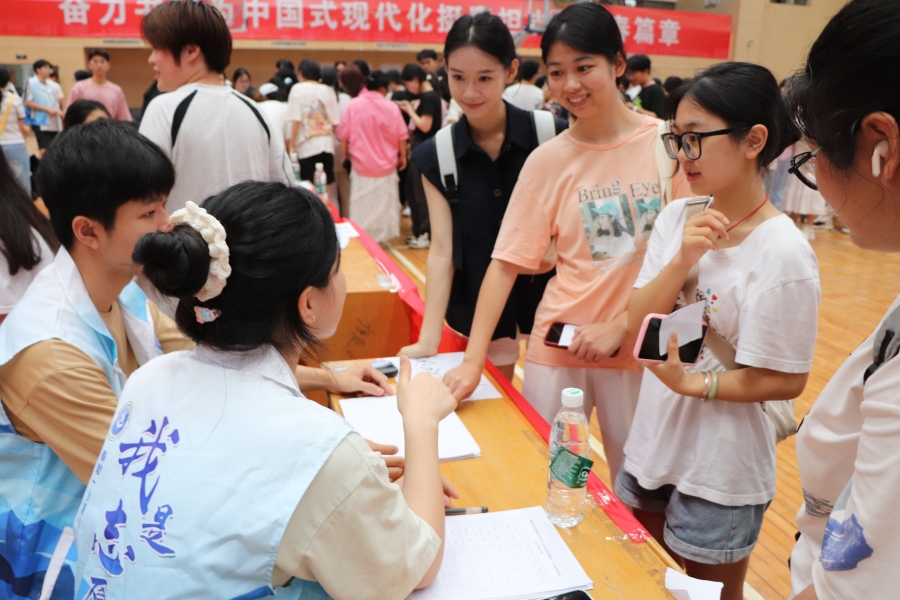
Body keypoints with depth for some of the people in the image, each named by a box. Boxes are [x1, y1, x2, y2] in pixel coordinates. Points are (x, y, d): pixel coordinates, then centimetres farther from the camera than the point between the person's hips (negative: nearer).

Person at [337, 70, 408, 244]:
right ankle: (382, 235, 16)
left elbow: (343, 135, -1)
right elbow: (401, 136, -4)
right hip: (386, 164, 0)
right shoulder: (391, 107, -8)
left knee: (362, 203, 10)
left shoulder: (353, 105, -5)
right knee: (384, 202, 11)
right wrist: (403, 155, 11)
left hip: (361, 163, 1)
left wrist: (345, 155, 13)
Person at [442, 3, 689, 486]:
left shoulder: (668, 143, -5)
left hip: (642, 345, 0)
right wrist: (473, 360, -13)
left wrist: (621, 326, -11)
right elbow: (506, 263, -5)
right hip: (559, 345, 1)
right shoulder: (547, 160, -2)